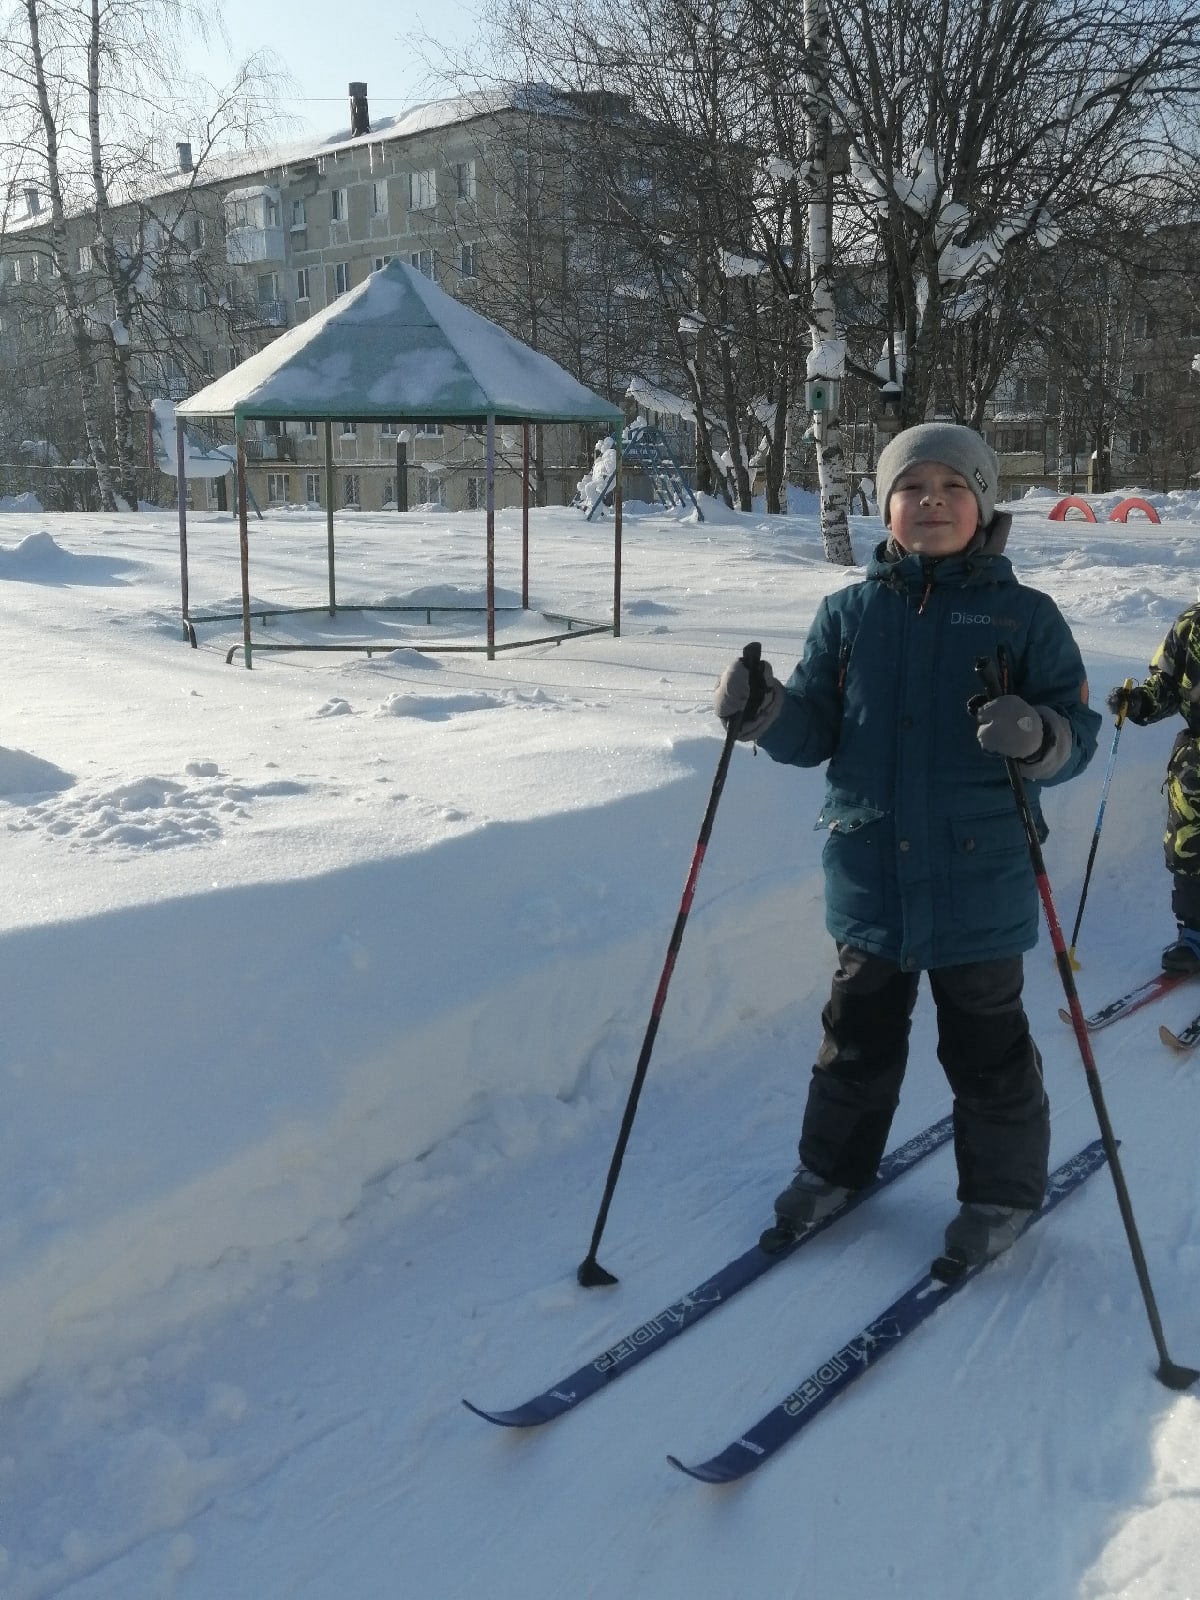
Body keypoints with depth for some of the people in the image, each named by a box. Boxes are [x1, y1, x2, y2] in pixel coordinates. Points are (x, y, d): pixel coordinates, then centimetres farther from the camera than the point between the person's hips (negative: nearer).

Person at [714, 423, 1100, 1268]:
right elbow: (815, 730, 5)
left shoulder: (1027, 616, -4)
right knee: (858, 1033, 18)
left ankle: (1002, 1189, 32)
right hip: (869, 877, 3)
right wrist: (766, 711, -15)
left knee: (986, 1046, 11)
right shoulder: (848, 613, 3)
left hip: (977, 882, -2)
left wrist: (1038, 737, -27)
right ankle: (837, 1161, 38)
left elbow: (1078, 732, -5)